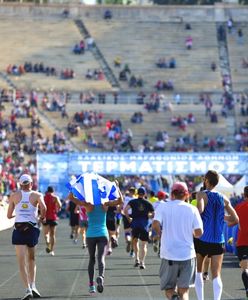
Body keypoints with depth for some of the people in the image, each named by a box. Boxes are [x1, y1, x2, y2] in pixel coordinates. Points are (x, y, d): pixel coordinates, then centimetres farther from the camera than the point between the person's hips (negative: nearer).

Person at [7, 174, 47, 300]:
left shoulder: (14, 196, 5)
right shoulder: (37, 195, 2)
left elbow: (9, 215, 8)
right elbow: (43, 208, -17)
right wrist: (42, 217, 4)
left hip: (18, 229, -1)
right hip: (33, 228, 1)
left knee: (22, 262, -6)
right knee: (31, 259, 21)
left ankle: (27, 289, -20)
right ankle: (32, 285, 8)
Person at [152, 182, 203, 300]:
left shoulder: (163, 207, 1)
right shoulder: (192, 209, 3)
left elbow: (155, 224, -15)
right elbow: (199, 232, -3)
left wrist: (159, 234, 6)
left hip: (169, 255, -1)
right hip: (188, 255, 1)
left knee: (169, 289, 10)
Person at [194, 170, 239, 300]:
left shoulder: (202, 194, -6)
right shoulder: (224, 199, 8)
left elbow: (200, 210, -27)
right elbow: (235, 219, 8)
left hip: (202, 239, -2)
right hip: (218, 241, 2)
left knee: (198, 271, 18)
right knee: (216, 275, -1)